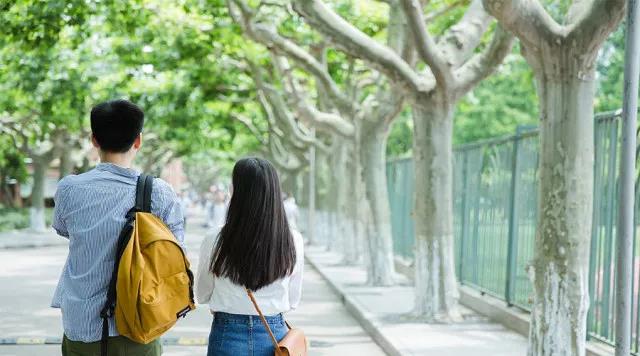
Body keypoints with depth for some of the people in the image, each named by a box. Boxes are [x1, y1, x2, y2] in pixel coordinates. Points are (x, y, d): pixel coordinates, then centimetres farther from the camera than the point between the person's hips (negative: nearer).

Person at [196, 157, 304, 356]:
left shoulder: (215, 242, -12)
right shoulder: (293, 242, -8)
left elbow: (202, 296, 3)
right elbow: (293, 301, 3)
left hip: (229, 335, -2)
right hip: (275, 335, 2)